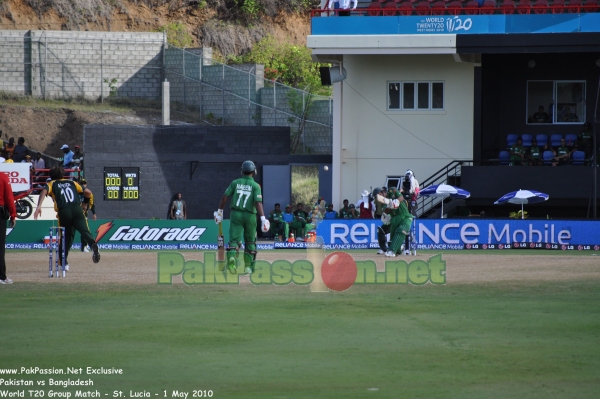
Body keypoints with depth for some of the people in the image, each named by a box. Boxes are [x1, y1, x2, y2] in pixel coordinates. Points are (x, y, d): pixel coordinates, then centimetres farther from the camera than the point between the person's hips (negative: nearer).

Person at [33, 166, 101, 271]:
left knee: (65, 237, 15)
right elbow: (88, 192, 20)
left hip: (63, 212, -1)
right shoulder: (72, 183, 28)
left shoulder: (52, 184, 20)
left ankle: (64, 263, 14)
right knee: (84, 231, -17)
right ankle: (93, 245, -47)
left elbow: (44, 191, -3)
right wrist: (85, 204, 39)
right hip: (77, 210, 1)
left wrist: (39, 206, -15)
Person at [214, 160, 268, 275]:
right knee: (250, 242, 15)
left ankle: (232, 257, -33)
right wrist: (263, 218, -19)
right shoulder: (255, 185, -4)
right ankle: (248, 266, 16)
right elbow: (258, 203, -15)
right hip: (250, 215, -1)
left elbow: (225, 197, 0)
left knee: (234, 239, -5)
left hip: (236, 214, 1)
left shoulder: (235, 183, 3)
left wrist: (220, 211, 11)